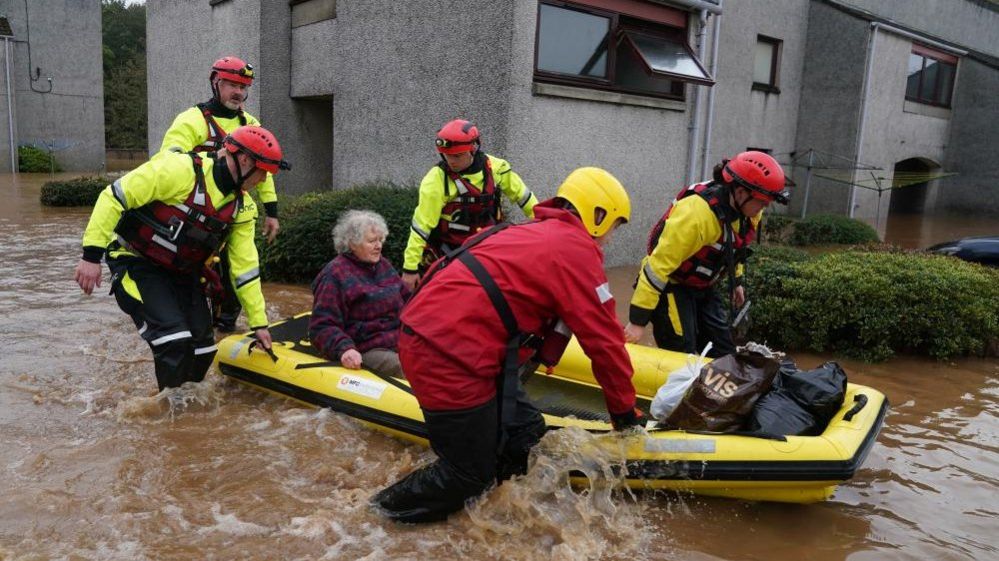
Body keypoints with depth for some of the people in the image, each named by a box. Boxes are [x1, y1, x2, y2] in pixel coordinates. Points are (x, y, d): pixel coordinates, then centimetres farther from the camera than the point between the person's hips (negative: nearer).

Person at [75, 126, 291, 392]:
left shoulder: (242, 208, -3)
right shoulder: (181, 170, -24)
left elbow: (245, 267, 2)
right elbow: (114, 196, -22)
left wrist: (259, 322, 4)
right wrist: (92, 255, -23)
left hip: (183, 273, 7)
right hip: (136, 263, -7)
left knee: (203, 348, 1)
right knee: (175, 340, -20)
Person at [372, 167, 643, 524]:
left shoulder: (532, 233, 22)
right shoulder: (576, 249, -6)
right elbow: (603, 340, -5)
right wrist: (625, 412, 8)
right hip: (449, 360, -10)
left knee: (523, 435, 11)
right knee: (470, 474, 7)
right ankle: (391, 507, 24)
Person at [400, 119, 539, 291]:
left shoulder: (494, 167, -6)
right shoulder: (436, 180, -19)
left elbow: (521, 193, 8)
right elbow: (421, 225, -19)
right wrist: (410, 268, -20)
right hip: (446, 255, -4)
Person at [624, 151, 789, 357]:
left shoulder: (747, 210, -8)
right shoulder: (696, 213, -33)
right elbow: (659, 265, -32)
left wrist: (736, 280, 25)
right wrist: (638, 320, -30)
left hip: (702, 287, 8)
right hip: (671, 286, -8)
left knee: (723, 351, 9)